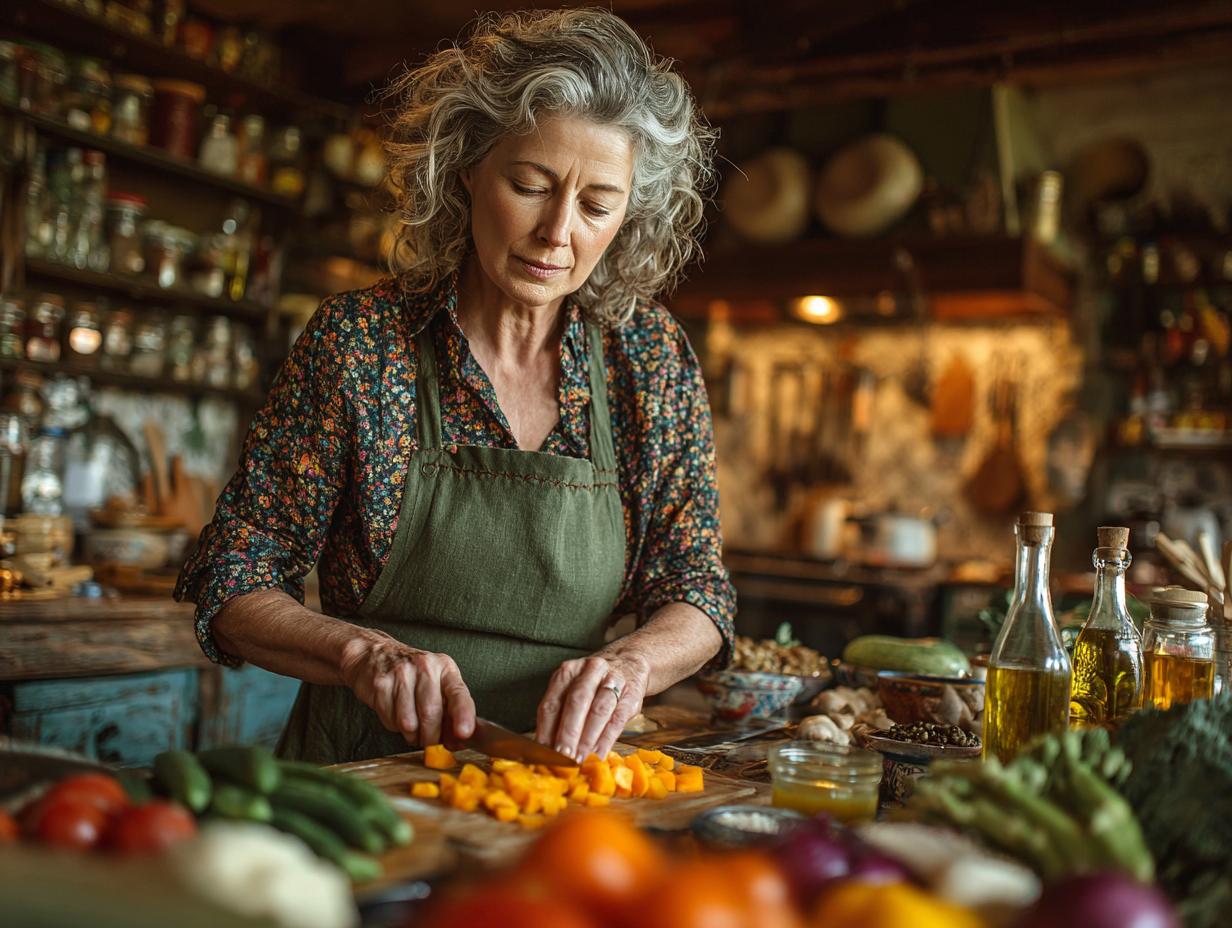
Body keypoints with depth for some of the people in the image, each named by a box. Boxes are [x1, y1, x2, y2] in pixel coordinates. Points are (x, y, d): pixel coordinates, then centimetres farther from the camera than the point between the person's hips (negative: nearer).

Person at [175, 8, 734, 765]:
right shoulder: (358, 340, -5)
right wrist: (364, 651, -19)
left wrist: (629, 661, -18)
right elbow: (231, 585, -1)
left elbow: (697, 590, 3)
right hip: (361, 771, -2)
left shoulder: (651, 356, 1)